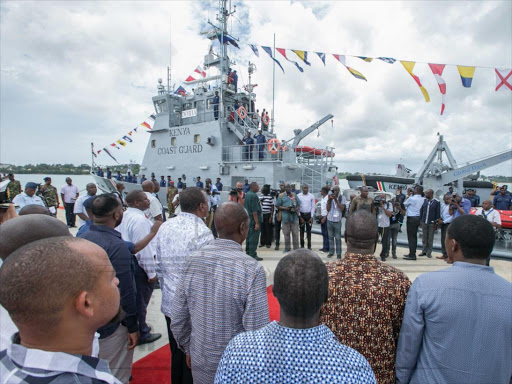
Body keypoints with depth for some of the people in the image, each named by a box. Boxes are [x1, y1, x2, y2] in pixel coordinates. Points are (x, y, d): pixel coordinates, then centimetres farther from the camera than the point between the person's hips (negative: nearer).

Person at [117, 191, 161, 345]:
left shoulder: (124, 216, 4)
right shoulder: (140, 220, -24)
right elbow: (144, 248, -25)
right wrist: (151, 273, -19)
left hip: (127, 261, 9)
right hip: (139, 264, -9)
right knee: (140, 301, 8)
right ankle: (141, 334, 26)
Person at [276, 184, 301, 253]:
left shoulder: (294, 195, 12)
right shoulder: (281, 196, 4)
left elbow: (298, 204, 15)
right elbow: (277, 206, 3)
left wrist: (297, 209, -7)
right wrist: (285, 208, -12)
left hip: (294, 217, 1)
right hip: (285, 217, -1)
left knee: (295, 233, 3)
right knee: (286, 233, 5)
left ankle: (296, 248, 11)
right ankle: (287, 248, 15)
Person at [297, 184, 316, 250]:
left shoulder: (311, 196, 0)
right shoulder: (298, 196, -1)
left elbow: (313, 207, 1)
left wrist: (312, 217, -5)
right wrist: (300, 216, -5)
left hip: (309, 214, 0)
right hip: (301, 214, 0)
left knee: (309, 230, 5)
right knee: (301, 230, 7)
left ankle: (309, 246, 12)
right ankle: (302, 245, 15)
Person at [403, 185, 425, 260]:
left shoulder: (411, 198, -16)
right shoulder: (422, 199, 4)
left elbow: (405, 204, -1)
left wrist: (408, 195, 6)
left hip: (411, 218, -8)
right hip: (418, 218, 8)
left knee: (411, 237, -4)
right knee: (414, 236, 14)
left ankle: (412, 255, -2)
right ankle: (412, 253, 23)